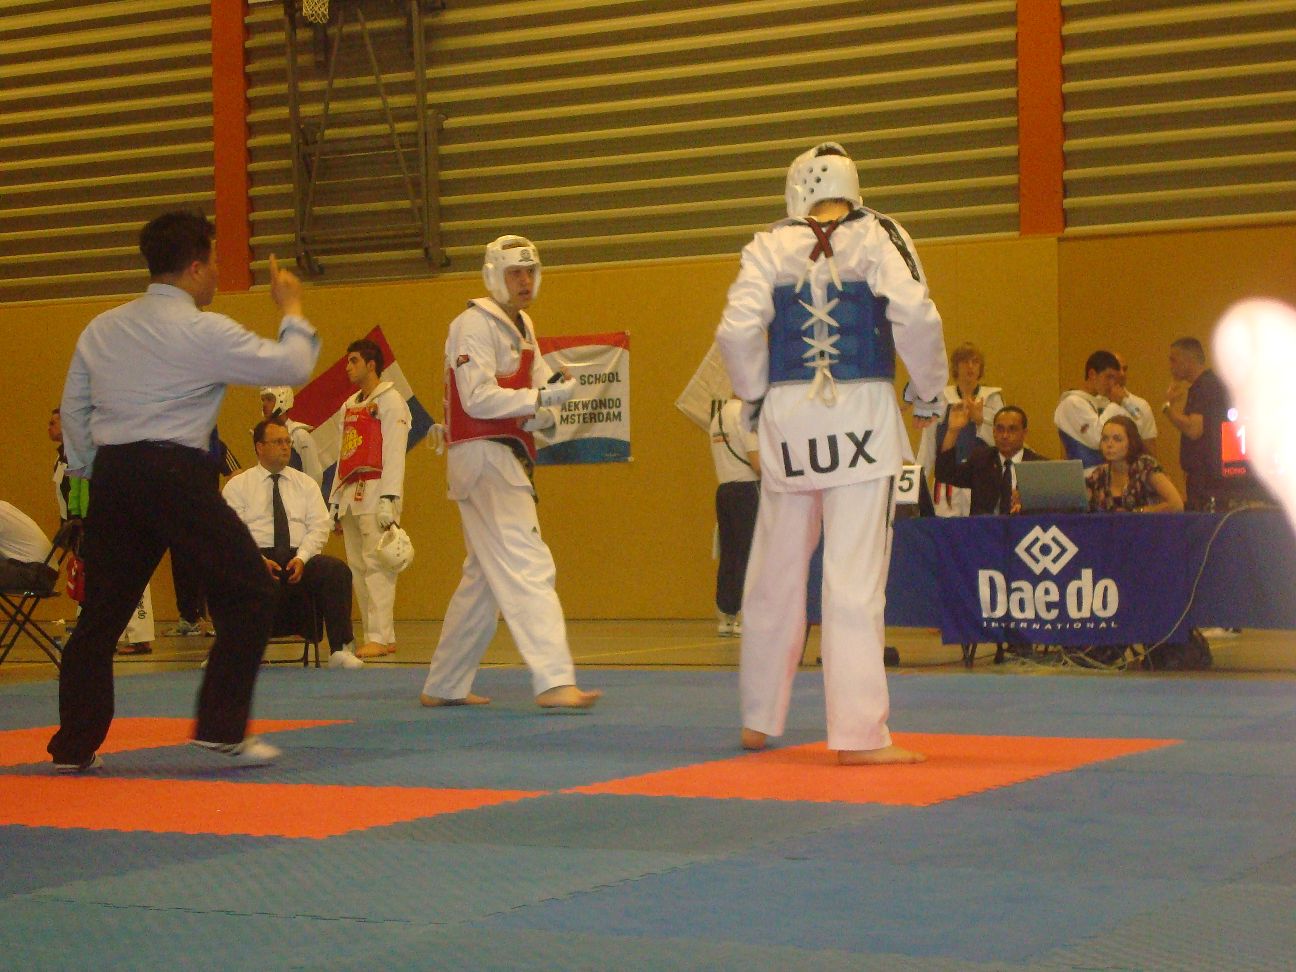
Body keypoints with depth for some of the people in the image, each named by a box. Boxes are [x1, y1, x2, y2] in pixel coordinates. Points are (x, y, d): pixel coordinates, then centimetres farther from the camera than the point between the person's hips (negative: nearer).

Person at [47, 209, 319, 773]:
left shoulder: (101, 329, 12)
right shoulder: (202, 331, -8)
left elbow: (73, 405, 19)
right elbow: (291, 367, -6)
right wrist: (291, 310, 11)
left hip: (113, 475, 7)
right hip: (175, 474, -7)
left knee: (102, 611, 14)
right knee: (247, 594, 3)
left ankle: (74, 745, 15)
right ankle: (221, 730, 0)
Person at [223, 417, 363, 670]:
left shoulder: (306, 484, 18)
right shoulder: (237, 486, 10)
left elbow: (319, 527, 8)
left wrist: (301, 558, -11)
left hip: (299, 558, 2)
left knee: (337, 570, -28)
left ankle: (340, 649, -29)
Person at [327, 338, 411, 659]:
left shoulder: (390, 401, -3)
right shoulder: (348, 407, 21)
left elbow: (394, 453, -11)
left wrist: (389, 499, -18)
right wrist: (335, 500, 16)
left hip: (376, 493, -8)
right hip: (351, 494, 8)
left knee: (376, 564, -13)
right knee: (358, 567, 7)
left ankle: (379, 637, -15)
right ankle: (375, 636, 11)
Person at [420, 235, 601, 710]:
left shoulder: (522, 326, 19)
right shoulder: (474, 325, -10)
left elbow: (541, 388, 13)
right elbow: (478, 398, -19)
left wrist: (543, 410, -10)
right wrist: (541, 397, -23)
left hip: (507, 460, 10)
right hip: (484, 458, -10)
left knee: (483, 578, 15)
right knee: (528, 568, -18)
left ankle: (443, 686, 24)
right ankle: (554, 681, -25)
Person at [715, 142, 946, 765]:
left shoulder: (769, 247, 4)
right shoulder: (878, 236, 2)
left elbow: (738, 329, -6)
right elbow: (916, 316, -11)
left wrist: (754, 393, 10)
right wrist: (928, 391, 4)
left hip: (788, 416, 2)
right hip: (862, 412, -2)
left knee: (775, 574, 13)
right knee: (856, 579, -2)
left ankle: (759, 720, 24)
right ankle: (858, 733, -3)